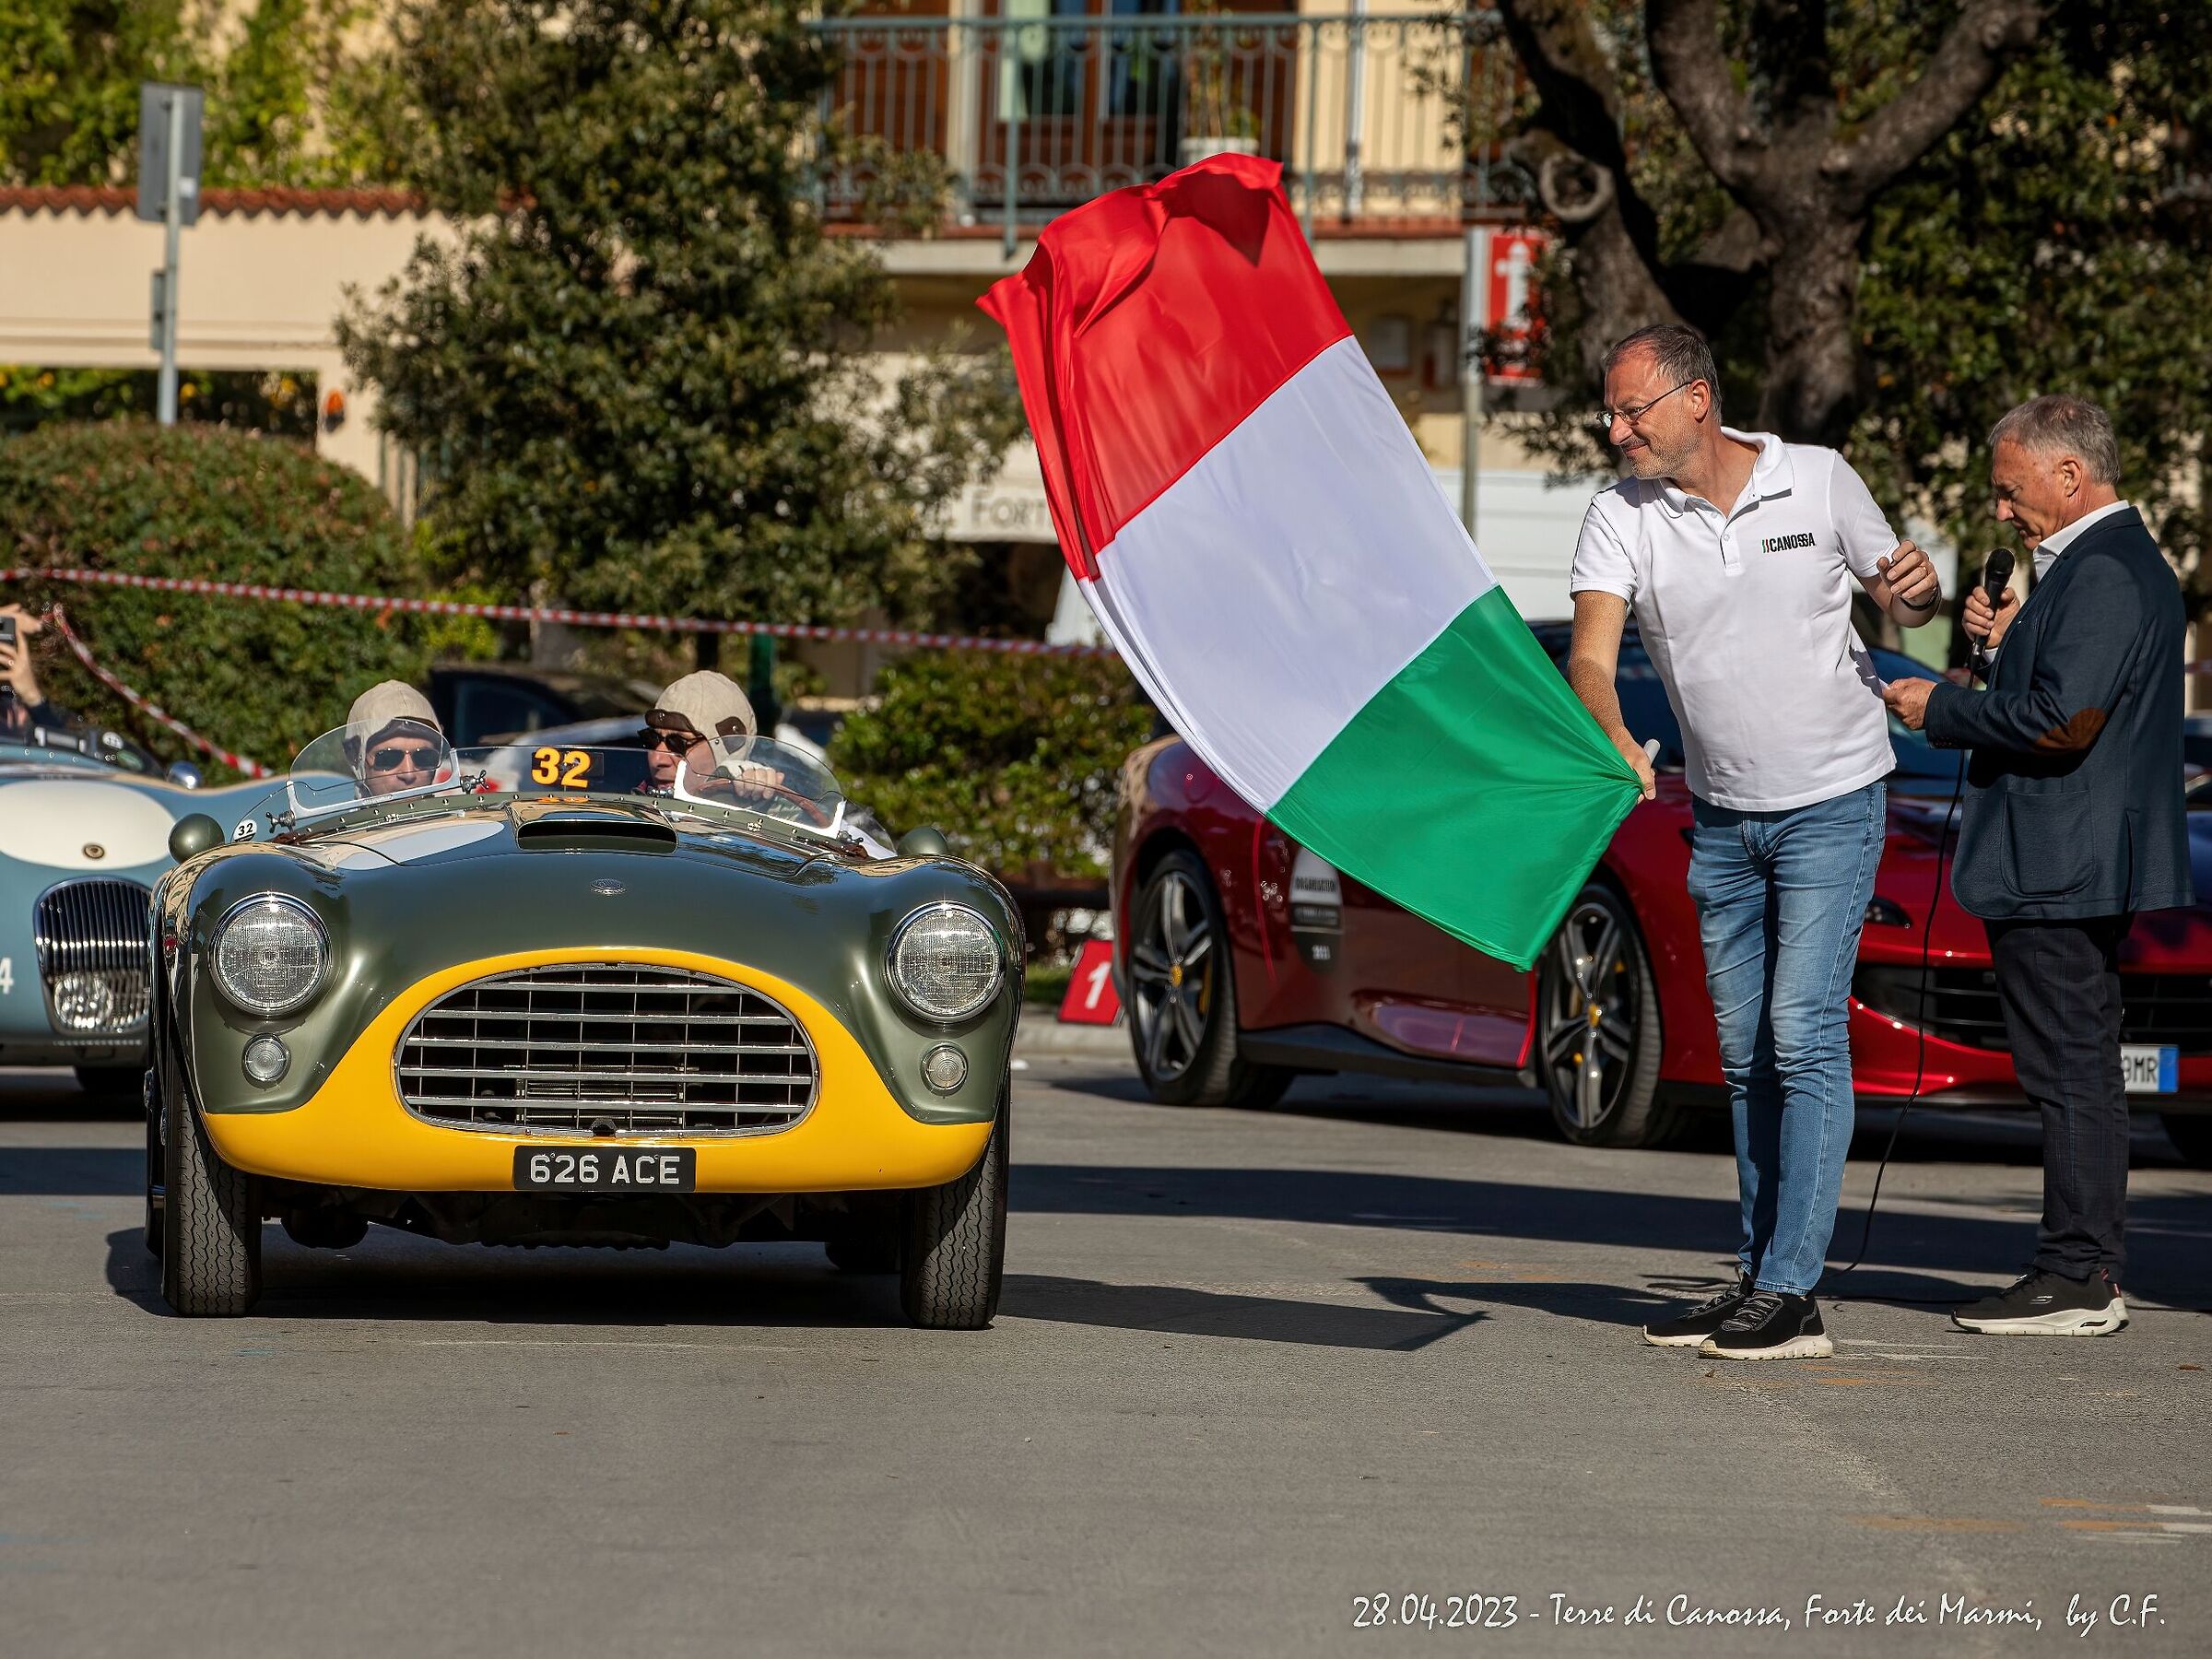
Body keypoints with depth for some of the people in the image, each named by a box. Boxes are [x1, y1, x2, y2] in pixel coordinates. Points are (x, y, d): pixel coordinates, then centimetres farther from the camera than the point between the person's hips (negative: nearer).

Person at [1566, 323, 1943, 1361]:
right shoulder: (1623, 516, -6)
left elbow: (1900, 597, 6)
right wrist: (1613, 741, -38)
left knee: (1803, 1035, -12)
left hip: (1830, 803, -4)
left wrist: (1917, 592, -19)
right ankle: (1758, 1282, 16)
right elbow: (1590, 653, -18)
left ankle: (1791, 1292, -14)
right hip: (1721, 817, 4)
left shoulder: (1818, 482, -8)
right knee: (1747, 1053, 9)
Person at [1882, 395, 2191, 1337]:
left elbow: (2064, 722, -24)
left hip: (2056, 868, -11)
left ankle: (2077, 1280, -7)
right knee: (2077, 1072, 13)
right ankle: (2087, 1272, 17)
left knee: (2071, 1069, -8)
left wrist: (1941, 710, -12)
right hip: (2085, 869, 11)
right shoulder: (2127, 564, 17)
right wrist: (2013, 641, 10)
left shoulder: (2102, 574, -17)